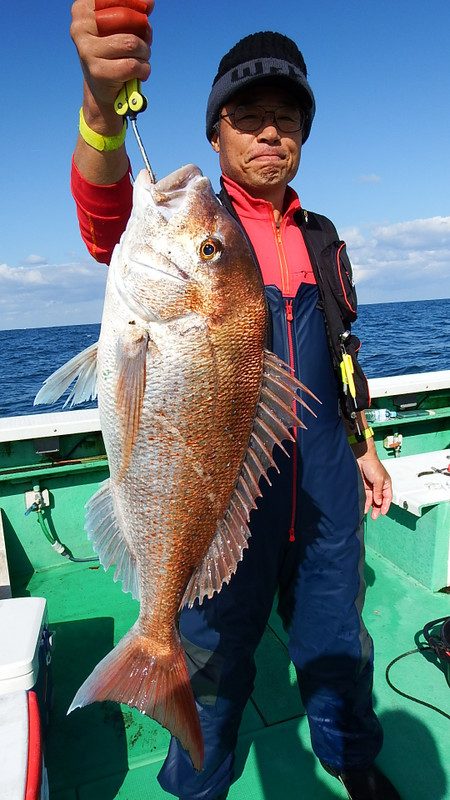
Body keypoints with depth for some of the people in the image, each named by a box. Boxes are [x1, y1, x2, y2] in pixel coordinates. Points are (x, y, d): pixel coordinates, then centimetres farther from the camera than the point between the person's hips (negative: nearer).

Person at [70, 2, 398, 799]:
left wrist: (364, 447, 15)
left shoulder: (322, 239, 10)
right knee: (214, 651, 14)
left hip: (323, 487, 4)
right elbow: (110, 223, -27)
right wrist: (102, 106, -45)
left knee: (337, 640, 21)